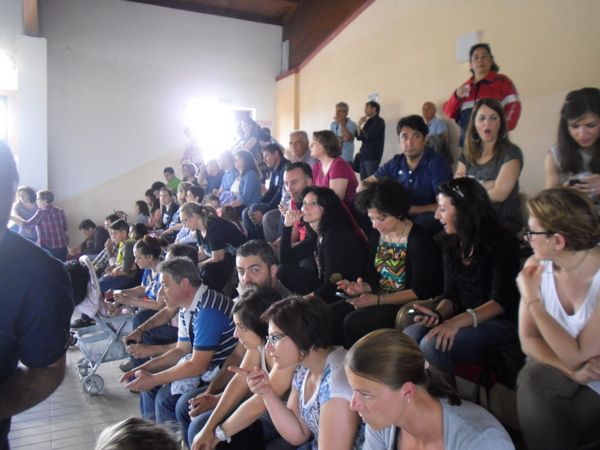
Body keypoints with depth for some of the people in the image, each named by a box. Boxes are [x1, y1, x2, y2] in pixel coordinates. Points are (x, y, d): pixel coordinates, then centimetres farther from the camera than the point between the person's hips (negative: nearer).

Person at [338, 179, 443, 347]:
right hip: (383, 300, 7)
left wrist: (378, 300, -23)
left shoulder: (420, 240, -16)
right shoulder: (380, 235, 5)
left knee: (353, 322, -24)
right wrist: (363, 288, -8)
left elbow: (420, 292, -17)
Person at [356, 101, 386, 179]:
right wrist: (359, 125, 1)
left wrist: (362, 128, 4)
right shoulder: (369, 121, 18)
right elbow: (359, 137, 15)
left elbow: (369, 136, -16)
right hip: (364, 155, 8)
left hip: (372, 156, -8)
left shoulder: (379, 121, -5)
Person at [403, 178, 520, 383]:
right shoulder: (451, 242, 8)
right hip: (463, 319, 6)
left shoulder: (502, 242, -11)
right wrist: (438, 314, -14)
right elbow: (451, 294, 8)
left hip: (501, 322, -6)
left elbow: (502, 301, -18)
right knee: (409, 335, -20)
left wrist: (457, 322, -30)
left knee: (433, 344, -28)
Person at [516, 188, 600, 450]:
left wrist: (532, 300, -24)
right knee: (532, 379, -27)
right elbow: (528, 340, -6)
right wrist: (571, 369, -23)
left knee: (551, 428, -26)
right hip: (558, 367, 4)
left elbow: (577, 355, -23)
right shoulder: (536, 266, -9)